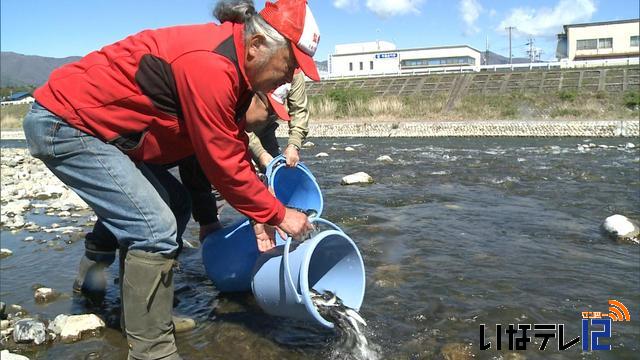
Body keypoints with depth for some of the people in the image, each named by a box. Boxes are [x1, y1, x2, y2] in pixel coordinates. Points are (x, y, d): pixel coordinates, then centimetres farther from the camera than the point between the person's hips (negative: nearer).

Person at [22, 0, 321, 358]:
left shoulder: (232, 61, 2)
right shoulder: (210, 67, -29)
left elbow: (233, 148, 7)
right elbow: (223, 163, -24)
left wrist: (259, 216, 5)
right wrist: (277, 214, -11)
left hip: (89, 120, 10)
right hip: (64, 123, -10)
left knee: (131, 212, 21)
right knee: (156, 230, -15)